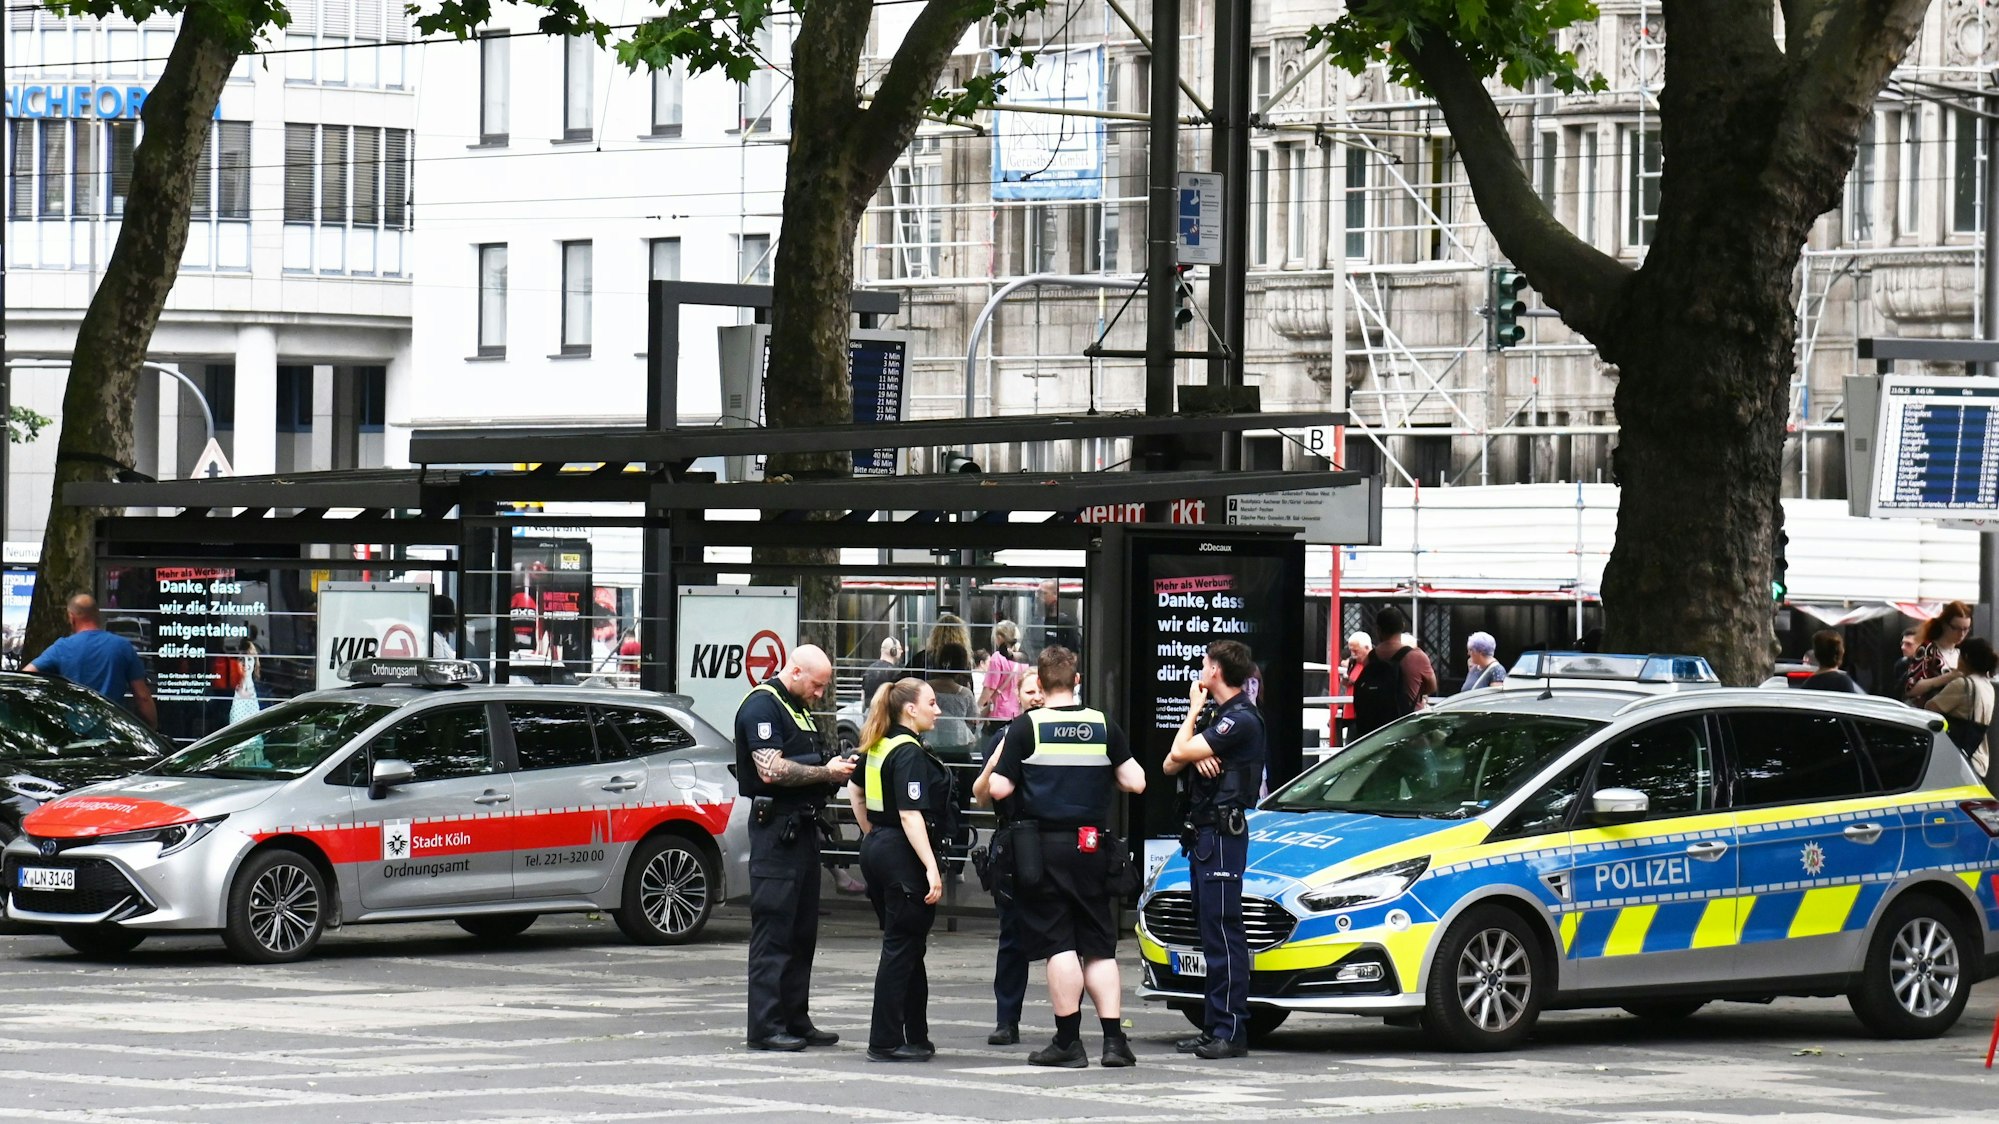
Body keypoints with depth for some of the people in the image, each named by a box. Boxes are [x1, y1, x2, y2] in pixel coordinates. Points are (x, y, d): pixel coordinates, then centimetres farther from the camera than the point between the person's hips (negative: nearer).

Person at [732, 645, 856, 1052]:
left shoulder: (798, 709, 20)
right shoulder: (762, 706, -10)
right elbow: (771, 770, -21)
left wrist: (835, 769, 9)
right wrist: (825, 772, -15)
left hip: (802, 827, 10)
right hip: (776, 829, -10)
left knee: (803, 931, 12)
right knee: (773, 930, -9)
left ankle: (796, 1020, 17)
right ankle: (766, 1026, -8)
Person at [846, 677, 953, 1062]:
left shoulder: (879, 747, 11)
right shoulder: (909, 753, -17)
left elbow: (855, 791, 26)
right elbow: (911, 816, -24)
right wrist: (931, 868, -26)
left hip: (877, 848, 10)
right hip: (903, 857, -10)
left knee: (905, 945, 16)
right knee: (901, 947, -5)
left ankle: (915, 1036, 22)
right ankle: (886, 1042, -3)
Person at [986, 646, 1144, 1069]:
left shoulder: (1027, 727, -6)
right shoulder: (1103, 726, 3)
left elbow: (999, 789, -8)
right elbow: (1135, 782, 2)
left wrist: (997, 762, 12)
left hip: (1043, 847, -3)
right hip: (1091, 847, 3)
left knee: (1058, 944, -2)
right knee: (1099, 946, 9)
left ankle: (1068, 1041, -4)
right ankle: (1114, 1039, 4)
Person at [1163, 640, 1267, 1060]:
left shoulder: (1241, 719, -13)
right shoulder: (1217, 715, 19)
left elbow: (1180, 753, -17)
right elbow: (1172, 764, 15)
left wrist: (1194, 709, -2)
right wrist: (1196, 756, -8)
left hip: (1223, 832, -11)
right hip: (1203, 831, 11)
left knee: (1223, 932, -12)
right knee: (1212, 932, 11)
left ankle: (1230, 1032, -14)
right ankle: (1215, 1026, 14)